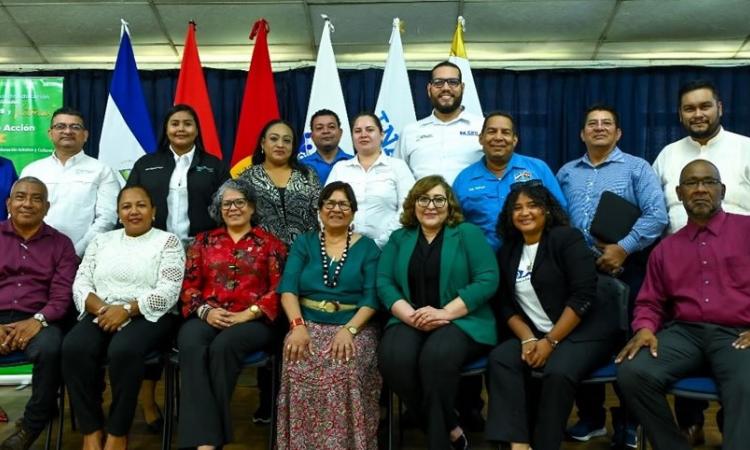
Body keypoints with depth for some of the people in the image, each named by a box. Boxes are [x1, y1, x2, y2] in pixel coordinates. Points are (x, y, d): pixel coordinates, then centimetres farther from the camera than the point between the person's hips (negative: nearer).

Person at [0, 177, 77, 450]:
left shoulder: (60, 243, 11)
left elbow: (62, 295, 2)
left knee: (51, 348, -33)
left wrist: (37, 320, -18)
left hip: (37, 320, -1)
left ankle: (32, 425, -10)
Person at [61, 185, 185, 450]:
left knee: (124, 350, -34)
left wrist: (126, 310, -18)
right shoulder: (101, 241, 18)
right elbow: (80, 284, 9)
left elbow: (168, 292, -7)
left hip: (148, 316, -4)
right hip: (101, 314, 4)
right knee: (74, 348, -27)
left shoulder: (168, 241, 5)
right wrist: (101, 308, -11)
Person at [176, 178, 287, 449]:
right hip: (207, 317, 2)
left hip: (252, 320, -2)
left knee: (223, 346, -34)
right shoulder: (204, 241, 20)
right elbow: (189, 284, 11)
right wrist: (205, 311, -8)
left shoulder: (269, 243, 11)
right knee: (191, 346, -32)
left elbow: (279, 288, 0)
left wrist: (247, 314, -12)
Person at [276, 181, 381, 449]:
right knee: (299, 368, -29)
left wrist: (349, 329, -19)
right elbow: (288, 288, 0)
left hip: (354, 327, -1)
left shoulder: (367, 247, 10)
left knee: (346, 370, -31)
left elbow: (371, 297, -2)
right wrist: (298, 325, -18)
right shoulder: (304, 243, 13)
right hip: (309, 325, 1)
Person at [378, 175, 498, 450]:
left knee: (436, 356, -34)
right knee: (392, 358, -29)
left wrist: (445, 313, -17)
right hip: (410, 322, 3)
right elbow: (384, 283, 4)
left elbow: (487, 280, -6)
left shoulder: (468, 233, 6)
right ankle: (450, 427, -10)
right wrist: (411, 316, -14)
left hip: (461, 321, -3)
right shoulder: (399, 238, 15)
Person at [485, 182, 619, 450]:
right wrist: (528, 339, -11)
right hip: (535, 335, 5)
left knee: (557, 373, -32)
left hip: (584, 331, -5)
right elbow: (505, 305, 7)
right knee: (500, 359, -22)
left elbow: (583, 295, -15)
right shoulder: (508, 251, 12)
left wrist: (550, 341, -17)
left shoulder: (566, 238, -6)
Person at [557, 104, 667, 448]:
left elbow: (656, 215, -9)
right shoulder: (566, 173, 16)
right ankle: (590, 416, 25)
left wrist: (624, 248, -17)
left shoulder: (636, 168, 3)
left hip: (625, 269, -3)